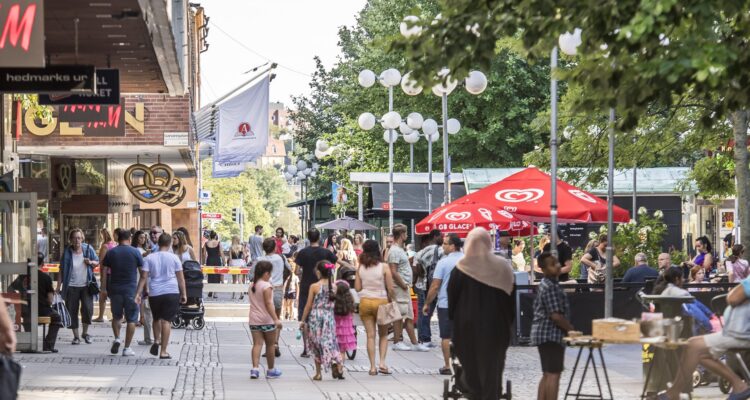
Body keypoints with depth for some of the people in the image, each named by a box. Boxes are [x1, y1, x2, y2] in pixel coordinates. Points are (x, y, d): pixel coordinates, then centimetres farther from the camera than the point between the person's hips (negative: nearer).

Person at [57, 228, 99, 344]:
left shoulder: (88, 249, 1)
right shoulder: (67, 252, -2)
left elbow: (97, 262, 13)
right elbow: (61, 270, -2)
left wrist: (91, 262, -11)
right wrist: (59, 286, -7)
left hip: (86, 285, 0)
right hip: (71, 286, 0)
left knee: (87, 308, -12)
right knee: (72, 311, 2)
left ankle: (85, 332, 9)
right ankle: (76, 336, 14)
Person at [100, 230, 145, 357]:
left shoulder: (110, 253, 4)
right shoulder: (135, 252, -1)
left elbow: (104, 271, 2)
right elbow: (143, 272, 0)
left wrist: (103, 288, 7)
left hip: (115, 289, 2)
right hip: (131, 289, -2)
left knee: (116, 316, 21)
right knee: (131, 319, 4)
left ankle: (117, 338, 1)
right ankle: (127, 348, 2)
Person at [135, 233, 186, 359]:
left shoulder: (149, 258, 3)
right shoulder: (174, 258, 0)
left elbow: (143, 277, -3)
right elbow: (180, 278, 2)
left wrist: (138, 293, -2)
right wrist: (184, 294, 9)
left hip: (154, 293, 2)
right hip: (171, 292, -2)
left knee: (157, 319, 24)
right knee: (166, 320, -2)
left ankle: (156, 341, 10)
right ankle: (163, 351, -3)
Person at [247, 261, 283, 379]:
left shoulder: (251, 286, 9)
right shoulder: (266, 286, -13)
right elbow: (268, 304, -19)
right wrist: (276, 319, -22)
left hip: (254, 320, 5)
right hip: (267, 320, -5)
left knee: (257, 344, 1)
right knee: (270, 345, 8)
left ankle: (255, 369, -15)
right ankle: (271, 370, 18)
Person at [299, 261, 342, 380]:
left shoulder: (314, 287, -7)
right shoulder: (334, 286, 0)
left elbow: (308, 305, -4)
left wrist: (303, 320, 4)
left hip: (315, 317, -2)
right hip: (329, 317, 2)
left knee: (317, 347, 9)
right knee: (329, 342, 7)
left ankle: (318, 373, 12)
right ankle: (334, 361, -23)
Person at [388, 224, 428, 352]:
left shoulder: (400, 249, 17)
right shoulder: (394, 251, -15)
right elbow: (393, 272, -22)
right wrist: (404, 285, -17)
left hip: (405, 287, 10)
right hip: (399, 288, -10)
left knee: (409, 317, 10)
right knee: (399, 316, -4)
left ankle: (415, 343, 12)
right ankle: (397, 342, 3)